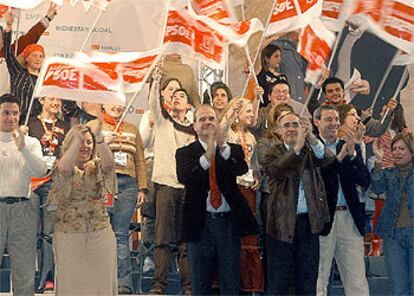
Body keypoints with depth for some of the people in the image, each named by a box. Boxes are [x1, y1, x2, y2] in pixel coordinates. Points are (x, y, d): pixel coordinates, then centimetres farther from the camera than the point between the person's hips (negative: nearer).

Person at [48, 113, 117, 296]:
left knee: (102, 281, 1)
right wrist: (77, 139, -34)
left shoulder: (98, 167, 6)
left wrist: (99, 137, -35)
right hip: (69, 235, -1)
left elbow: (109, 162, -18)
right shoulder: (62, 168, 2)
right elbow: (64, 169, -23)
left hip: (100, 234, 1)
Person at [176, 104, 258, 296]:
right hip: (201, 223, -1)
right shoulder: (185, 153, 4)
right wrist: (207, 157, -29)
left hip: (229, 222, 1)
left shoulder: (232, 150, 8)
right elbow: (183, 177, -15)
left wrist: (223, 147, -29)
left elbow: (241, 169, -14)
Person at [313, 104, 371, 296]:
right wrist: (339, 157, -14)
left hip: (350, 217, 4)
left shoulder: (352, 148, 13)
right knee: (319, 280, 4)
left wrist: (352, 154, -10)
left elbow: (365, 182, 3)